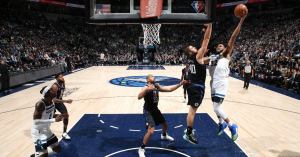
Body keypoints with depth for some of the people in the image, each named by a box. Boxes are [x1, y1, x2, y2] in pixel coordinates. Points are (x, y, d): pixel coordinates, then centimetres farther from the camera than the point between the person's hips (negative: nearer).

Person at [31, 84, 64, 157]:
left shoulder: (51, 102, -3)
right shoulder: (40, 104, -26)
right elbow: (36, 121, -29)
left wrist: (57, 116, -8)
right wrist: (54, 120, -31)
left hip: (47, 130, 8)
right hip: (38, 132, -8)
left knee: (57, 149, 19)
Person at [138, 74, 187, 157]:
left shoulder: (157, 86, 3)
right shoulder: (146, 87, -21)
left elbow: (169, 89, 5)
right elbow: (139, 97, -38)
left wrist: (180, 84, -1)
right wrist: (147, 89, -52)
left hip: (155, 109, 8)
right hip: (148, 111, -8)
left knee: (165, 125, 24)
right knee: (151, 131, -21)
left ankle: (164, 135, 58)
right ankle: (141, 149, -3)